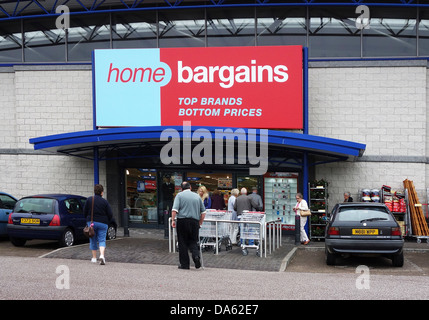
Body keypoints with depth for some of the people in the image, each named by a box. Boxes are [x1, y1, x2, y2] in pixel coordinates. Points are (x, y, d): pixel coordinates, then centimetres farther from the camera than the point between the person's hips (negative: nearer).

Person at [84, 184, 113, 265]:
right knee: (102, 240, 1)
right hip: (103, 224, -1)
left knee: (93, 240, 13)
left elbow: (85, 212, 2)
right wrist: (107, 222, 13)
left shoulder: (89, 200, -1)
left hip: (91, 222, 2)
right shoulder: (105, 202, -5)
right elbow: (110, 215, -5)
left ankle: (94, 257, 18)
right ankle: (102, 255, -20)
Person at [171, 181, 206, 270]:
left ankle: (184, 264, 6)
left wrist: (173, 220, -7)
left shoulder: (179, 195, 3)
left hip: (182, 221, -3)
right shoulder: (197, 196, 14)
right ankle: (196, 255, -13)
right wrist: (200, 223, 21)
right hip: (195, 222, 3)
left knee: (183, 243, 4)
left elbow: (175, 209, -11)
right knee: (193, 242, 14)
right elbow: (203, 212, 13)